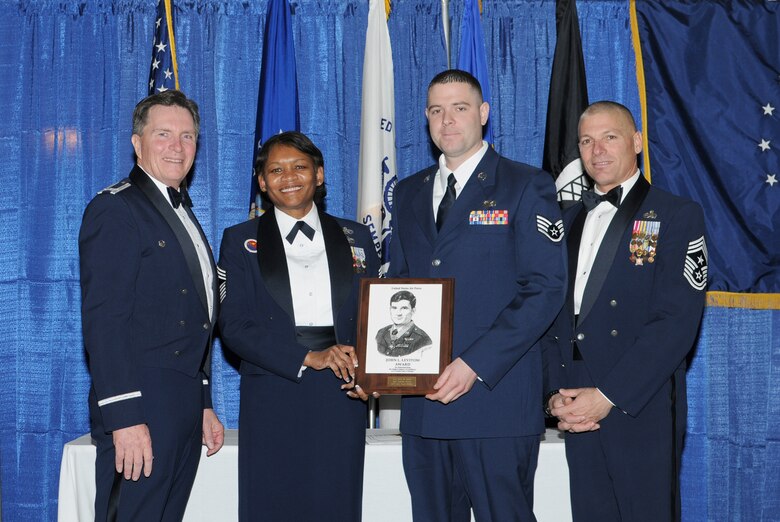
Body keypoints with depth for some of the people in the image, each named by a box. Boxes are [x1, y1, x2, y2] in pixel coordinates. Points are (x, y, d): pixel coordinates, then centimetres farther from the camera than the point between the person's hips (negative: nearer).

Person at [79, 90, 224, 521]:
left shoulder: (182, 214, 20)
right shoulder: (114, 209, -8)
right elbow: (102, 320, -16)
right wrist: (123, 418, -22)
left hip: (182, 408, 8)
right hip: (139, 409, -8)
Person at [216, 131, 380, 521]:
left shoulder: (355, 238, 13)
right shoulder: (240, 242, 7)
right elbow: (233, 325, -3)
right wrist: (308, 357, -14)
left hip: (341, 398, 1)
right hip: (272, 403, -1)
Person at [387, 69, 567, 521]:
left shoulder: (527, 186, -1)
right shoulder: (409, 193, 16)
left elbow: (545, 289, -9)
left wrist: (476, 364, -17)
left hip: (496, 395, -5)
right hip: (423, 398, 5)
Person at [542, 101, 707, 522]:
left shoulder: (677, 216, -3)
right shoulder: (569, 221, 15)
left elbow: (676, 322, -13)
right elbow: (553, 315, 11)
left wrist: (608, 396, -17)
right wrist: (555, 394, -3)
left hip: (641, 409, -5)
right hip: (577, 411, 5)